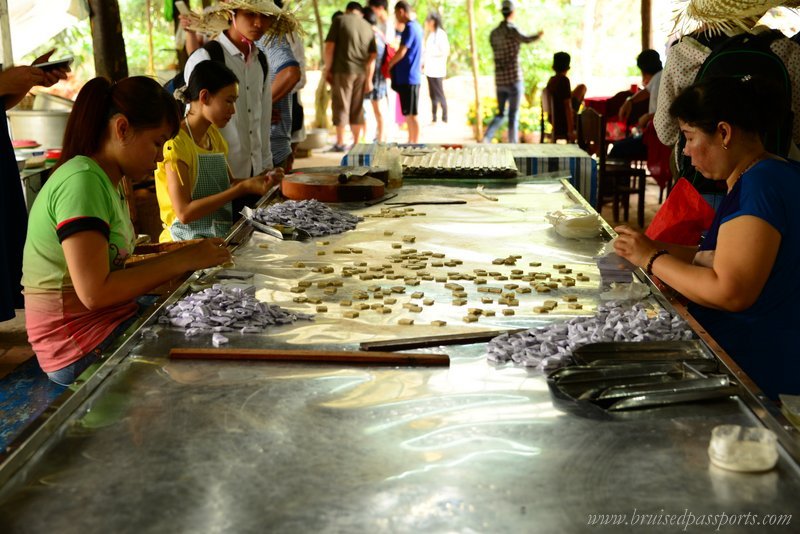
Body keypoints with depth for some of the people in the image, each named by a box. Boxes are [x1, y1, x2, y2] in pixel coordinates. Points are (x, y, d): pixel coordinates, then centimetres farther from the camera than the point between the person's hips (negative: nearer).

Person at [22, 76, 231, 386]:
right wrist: (183, 260, -20)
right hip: (80, 348, -9)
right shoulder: (82, 181, -19)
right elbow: (94, 292, -24)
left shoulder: (107, 182, 11)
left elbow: (110, 263, 7)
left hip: (110, 321, 9)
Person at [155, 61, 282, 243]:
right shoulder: (175, 143, -13)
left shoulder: (214, 135, 13)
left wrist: (258, 181, 1)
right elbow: (184, 213, -19)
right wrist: (243, 188, -20)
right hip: (187, 244, -8)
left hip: (222, 237, 8)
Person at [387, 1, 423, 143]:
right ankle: (411, 143, 22)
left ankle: (415, 145, -1)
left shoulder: (409, 27, -14)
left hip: (408, 77, -10)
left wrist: (389, 65, -5)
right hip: (411, 76, 10)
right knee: (408, 113, 15)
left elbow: (401, 52, -17)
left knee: (411, 114, -5)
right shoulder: (416, 26, 16)